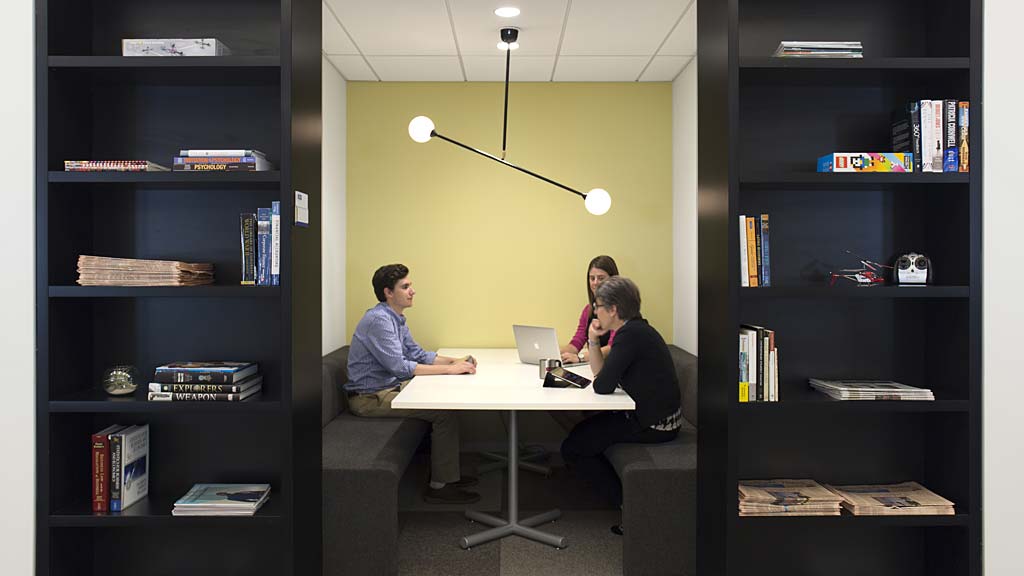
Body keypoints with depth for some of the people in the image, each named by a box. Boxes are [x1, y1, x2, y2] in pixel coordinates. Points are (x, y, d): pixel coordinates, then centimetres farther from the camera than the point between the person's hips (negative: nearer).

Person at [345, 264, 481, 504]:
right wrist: (448, 369, -23)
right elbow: (399, 366, -27)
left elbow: (417, 353, 14)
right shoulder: (379, 319, -21)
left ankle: (447, 473, 15)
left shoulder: (397, 319, 11)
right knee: (445, 411, -15)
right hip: (370, 398, -10)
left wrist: (455, 361, -1)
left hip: (389, 387, 10)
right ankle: (440, 486, -7)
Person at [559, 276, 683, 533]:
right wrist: (593, 340, 0)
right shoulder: (636, 329, 11)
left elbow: (603, 386, -23)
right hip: (656, 416, 10)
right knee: (583, 432, 22)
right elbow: (602, 374, 14)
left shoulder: (630, 334, -20)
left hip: (652, 425, -10)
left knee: (573, 448, 1)